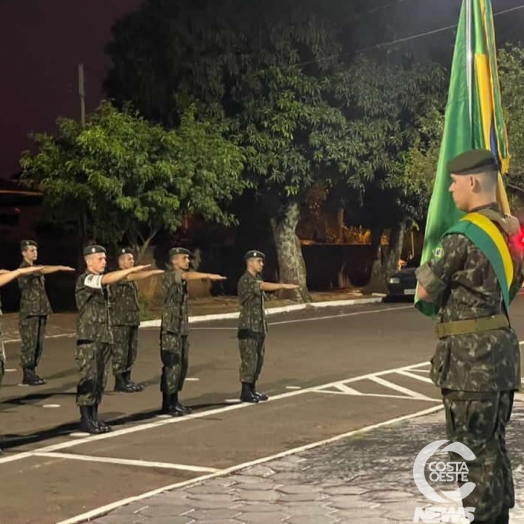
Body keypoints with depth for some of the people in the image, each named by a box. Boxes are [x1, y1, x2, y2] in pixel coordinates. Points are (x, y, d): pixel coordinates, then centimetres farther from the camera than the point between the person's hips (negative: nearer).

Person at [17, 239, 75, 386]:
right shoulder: (24, 269, -9)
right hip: (29, 312, -8)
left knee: (39, 344, 7)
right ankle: (27, 375, -2)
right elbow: (42, 270, -27)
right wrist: (60, 268, -40)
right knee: (29, 344, -6)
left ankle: (32, 372, 13)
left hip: (40, 311, 8)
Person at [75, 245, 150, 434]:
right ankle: (85, 419, -2)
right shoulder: (85, 280, -10)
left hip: (104, 337, 8)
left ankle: (94, 417, 13)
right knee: (88, 378, -7)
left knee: (100, 379, 8)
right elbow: (108, 279, -27)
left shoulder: (101, 281, 16)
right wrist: (132, 269, -33)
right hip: (89, 337, -8)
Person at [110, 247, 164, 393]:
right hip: (120, 321, -9)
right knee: (120, 352, -5)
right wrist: (154, 271, -34)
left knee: (131, 352, 9)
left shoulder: (130, 278, 18)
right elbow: (136, 276, -27)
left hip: (132, 320, 9)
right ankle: (119, 382, 0)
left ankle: (127, 380, 15)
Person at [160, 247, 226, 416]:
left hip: (183, 328, 9)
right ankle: (167, 404, -4)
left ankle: (174, 401, 16)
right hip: (170, 328, -9)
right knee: (172, 366, -9)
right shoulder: (169, 275, -11)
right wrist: (209, 275, -40)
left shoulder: (181, 278, 21)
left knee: (182, 365, 9)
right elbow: (188, 275, -29)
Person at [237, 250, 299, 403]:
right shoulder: (246, 280, -13)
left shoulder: (257, 279, 17)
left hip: (259, 326, 9)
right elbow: (265, 286, -32)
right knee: (249, 360, -6)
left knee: (258, 360, 10)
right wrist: (284, 286, -44)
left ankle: (252, 390, 17)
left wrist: (264, 325, 17)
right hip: (248, 327, -9)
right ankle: (245, 392, -1)